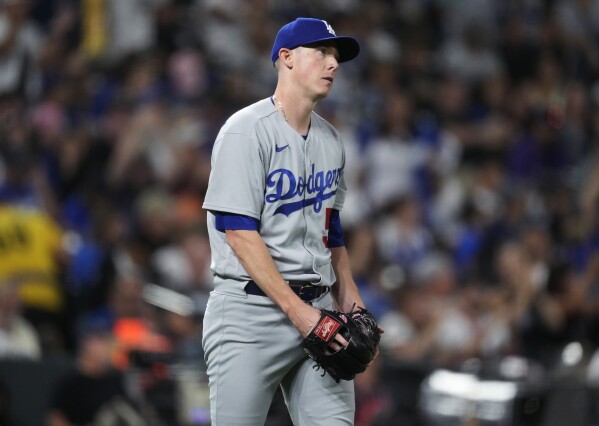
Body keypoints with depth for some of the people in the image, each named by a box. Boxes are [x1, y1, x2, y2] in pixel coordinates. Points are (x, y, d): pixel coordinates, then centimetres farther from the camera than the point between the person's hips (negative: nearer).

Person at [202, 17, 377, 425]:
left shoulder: (329, 139, 16)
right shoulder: (247, 130, -9)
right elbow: (239, 232, -15)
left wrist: (351, 305, 12)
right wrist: (296, 310, -19)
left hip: (317, 308, 7)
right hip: (252, 309, -7)